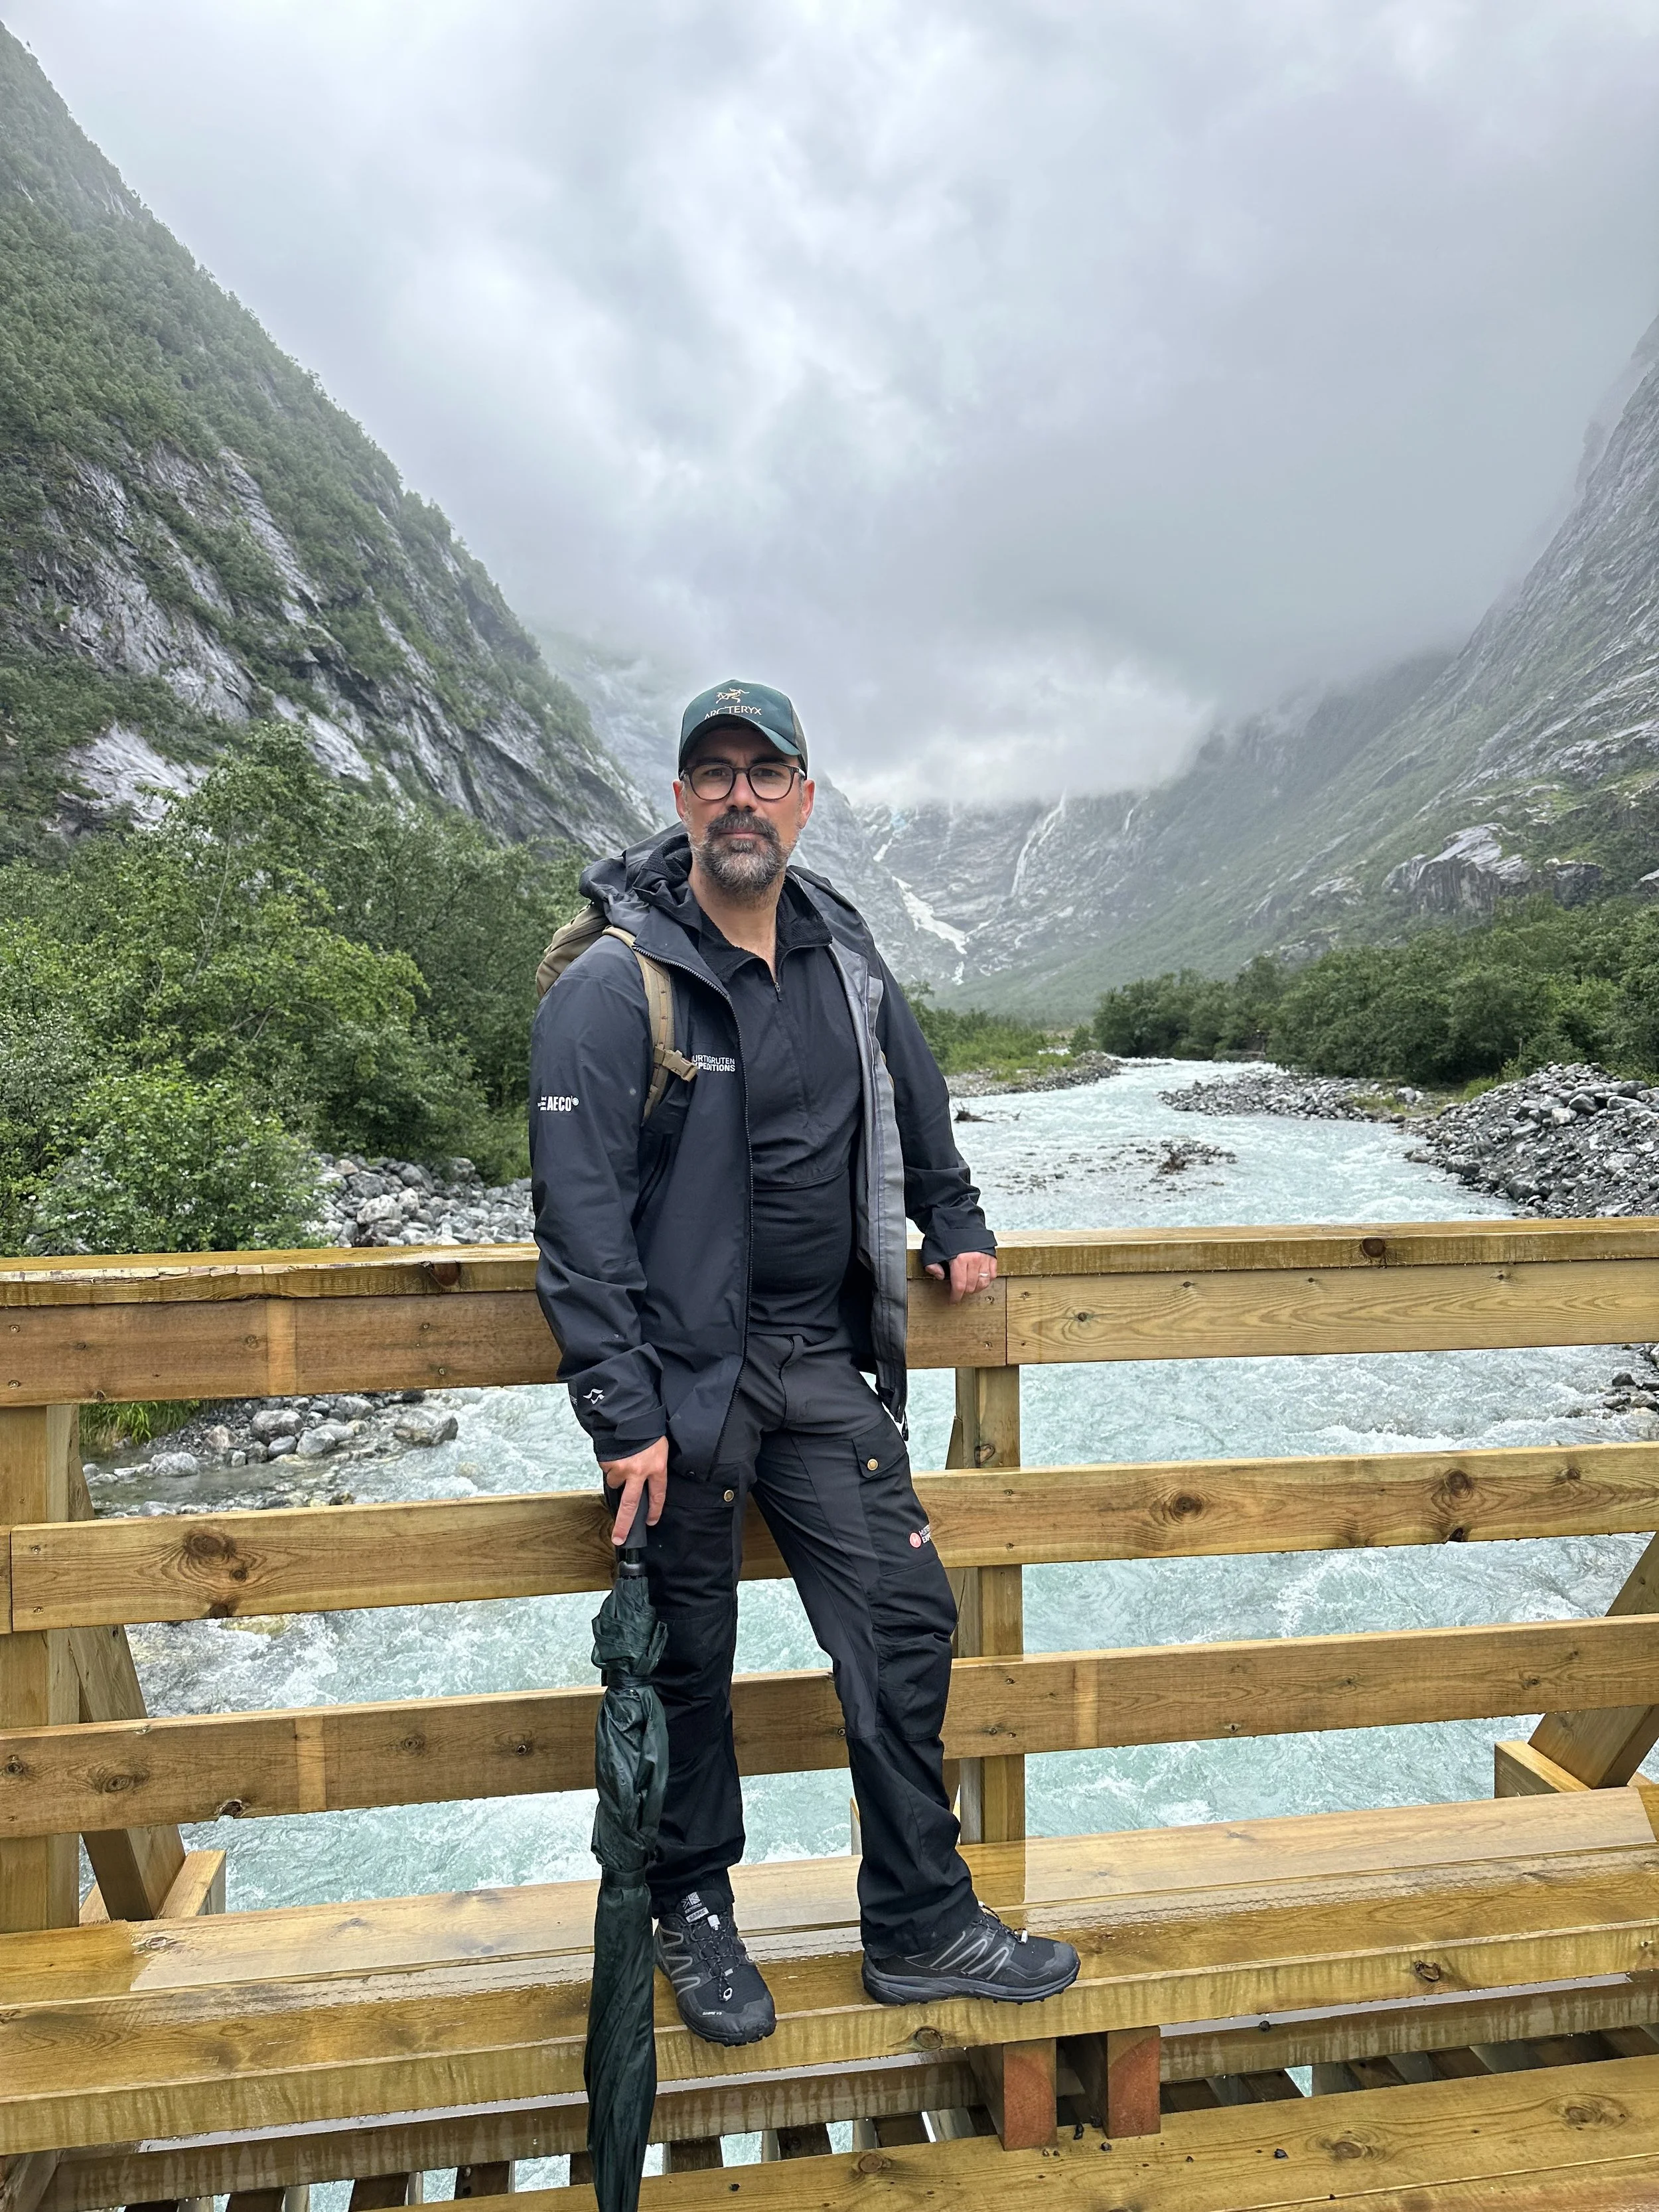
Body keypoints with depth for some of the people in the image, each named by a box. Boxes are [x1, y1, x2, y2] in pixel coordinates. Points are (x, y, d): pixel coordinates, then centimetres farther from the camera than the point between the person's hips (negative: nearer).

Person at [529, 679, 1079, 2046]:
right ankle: (693, 1916, 34)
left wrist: (957, 1226, 22)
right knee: (688, 1660, 9)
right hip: (685, 1370, -5)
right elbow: (581, 1214, -16)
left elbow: (916, 1103, 26)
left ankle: (923, 1929, 26)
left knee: (906, 1625, 8)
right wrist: (621, 1414, -18)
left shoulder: (846, 964, 6)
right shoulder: (615, 986, -13)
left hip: (827, 1365, 5)